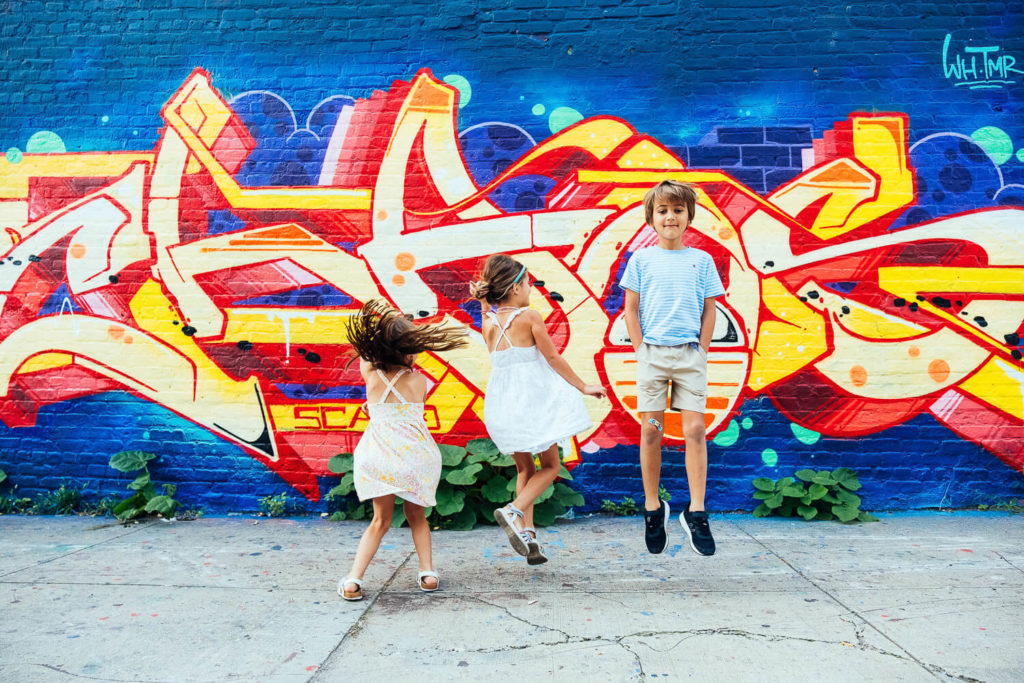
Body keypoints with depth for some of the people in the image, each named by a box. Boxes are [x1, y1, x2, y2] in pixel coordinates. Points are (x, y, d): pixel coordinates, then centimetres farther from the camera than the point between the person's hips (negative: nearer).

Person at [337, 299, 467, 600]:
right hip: (416, 456, 0)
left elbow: (364, 357, 19)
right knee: (416, 516, 22)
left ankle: (353, 578, 6)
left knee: (380, 520, 16)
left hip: (379, 457, 1)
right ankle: (427, 571, 18)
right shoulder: (419, 382, -4)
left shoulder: (371, 376, -3)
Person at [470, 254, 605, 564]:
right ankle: (514, 511, -12)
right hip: (534, 398, -5)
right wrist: (583, 387, 0)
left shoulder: (488, 323, 4)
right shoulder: (530, 317, -9)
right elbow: (553, 358, -6)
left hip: (502, 403, 6)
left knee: (524, 469, 19)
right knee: (550, 465, 10)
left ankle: (527, 531, 10)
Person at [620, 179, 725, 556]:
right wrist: (641, 351, -2)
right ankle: (653, 508, 15)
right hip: (652, 352, 0)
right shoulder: (641, 259, 6)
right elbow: (631, 309, 6)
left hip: (690, 353, 1)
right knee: (650, 430, 2)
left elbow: (709, 310, 10)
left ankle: (695, 512, 4)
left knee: (695, 429, -4)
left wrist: (701, 350, 1)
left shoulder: (701, 259, 9)